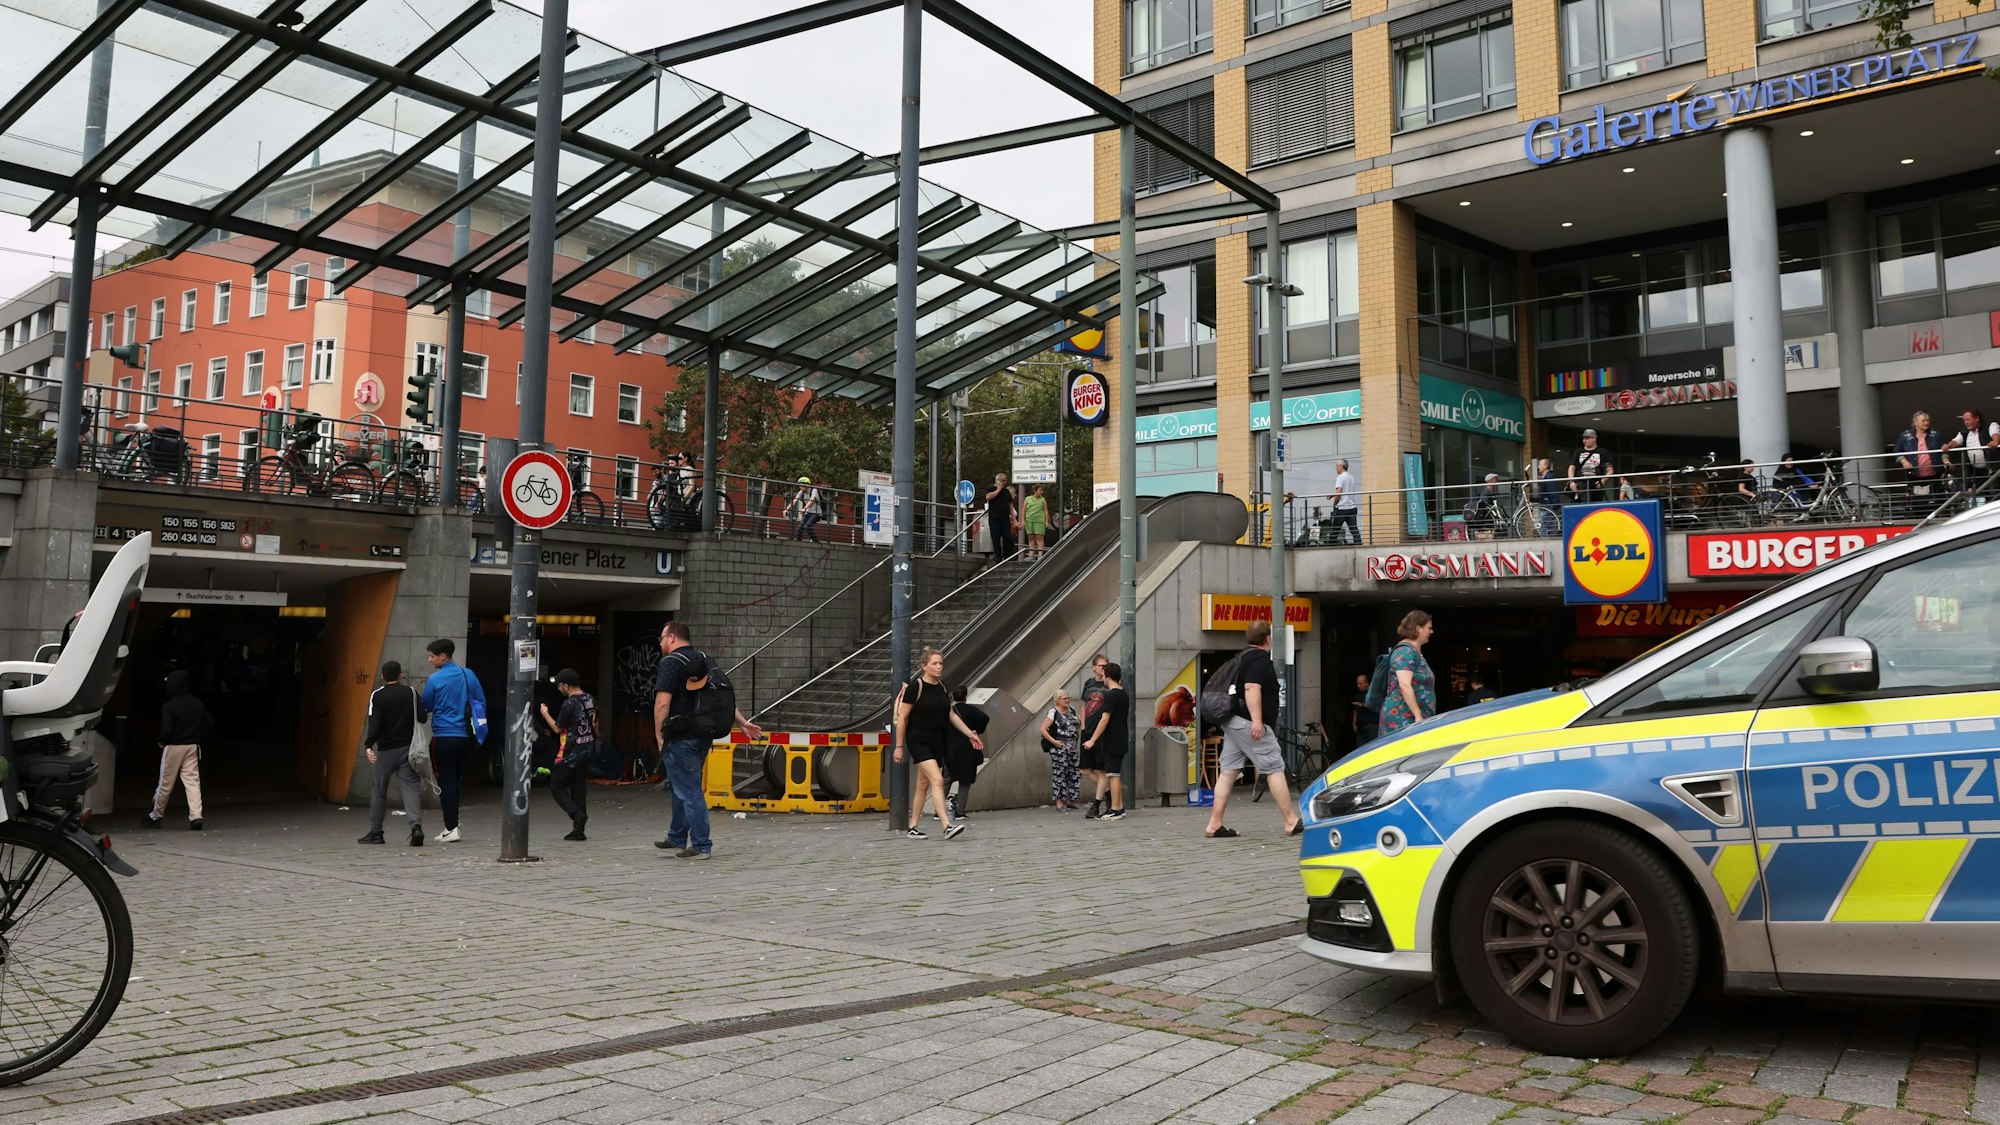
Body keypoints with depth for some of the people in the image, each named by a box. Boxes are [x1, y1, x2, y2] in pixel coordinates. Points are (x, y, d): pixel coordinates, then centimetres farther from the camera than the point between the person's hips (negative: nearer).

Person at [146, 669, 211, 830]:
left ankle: (155, 816, 25)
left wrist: (162, 742, -1)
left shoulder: (168, 707, -14)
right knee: (193, 781, 1)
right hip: (192, 746, 4)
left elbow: (166, 729, -20)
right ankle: (196, 816, -13)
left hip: (173, 746, -4)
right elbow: (210, 724, 7)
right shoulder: (197, 704, 4)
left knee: (166, 783, 8)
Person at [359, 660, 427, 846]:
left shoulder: (377, 696, -4)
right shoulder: (411, 692, 2)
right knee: (411, 787, -4)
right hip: (408, 748, 1)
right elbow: (422, 717, 1)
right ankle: (416, 826, -22)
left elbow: (374, 724, -12)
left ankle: (375, 832, 17)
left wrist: (369, 746, -12)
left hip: (386, 750, -1)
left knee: (380, 790, 10)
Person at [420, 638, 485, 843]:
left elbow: (425, 707, 1)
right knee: (456, 780, 15)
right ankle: (452, 823, 20)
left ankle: (451, 828, -3)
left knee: (446, 782, 0)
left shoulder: (435, 680, -9)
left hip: (444, 737, -5)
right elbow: (481, 703, 11)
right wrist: (476, 733, 19)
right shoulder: (468, 675, 5)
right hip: (465, 737, 5)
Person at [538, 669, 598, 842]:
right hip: (587, 751, 7)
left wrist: (545, 714, 6)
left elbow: (558, 728, -8)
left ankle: (577, 814, -15)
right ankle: (578, 830, 8)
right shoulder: (591, 700, 7)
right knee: (579, 788, 10)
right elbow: (595, 724, 16)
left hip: (570, 754, -7)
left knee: (557, 786, 5)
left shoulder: (569, 703, -17)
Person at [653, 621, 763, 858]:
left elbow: (663, 703, -19)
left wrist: (659, 735, -9)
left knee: (688, 791, -3)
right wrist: (742, 722, 16)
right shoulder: (704, 660, 14)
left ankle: (700, 846, 0)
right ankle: (677, 839, 30)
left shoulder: (671, 663, -12)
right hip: (702, 736, 9)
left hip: (680, 739, -9)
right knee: (679, 787, 21)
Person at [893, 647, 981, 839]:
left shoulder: (942, 688, 9)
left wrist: (970, 734, 13)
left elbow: (951, 715, 19)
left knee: (923, 785, 11)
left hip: (937, 742, 7)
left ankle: (912, 827, 20)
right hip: (919, 741, -7)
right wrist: (899, 746, -10)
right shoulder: (915, 687, -11)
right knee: (937, 780, -19)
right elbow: (902, 718, -9)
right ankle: (947, 827, -25)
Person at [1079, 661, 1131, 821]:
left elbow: (1105, 719, -19)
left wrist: (1092, 740, -17)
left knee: (1113, 775, -6)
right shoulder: (1124, 695, 13)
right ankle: (1119, 808, 15)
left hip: (1111, 742, -9)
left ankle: (1115, 810, -4)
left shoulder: (1110, 695, -14)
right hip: (1120, 741, 9)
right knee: (1115, 775, 13)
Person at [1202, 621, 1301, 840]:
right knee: (1275, 769, -4)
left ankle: (1214, 825, 2)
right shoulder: (1260, 658, -8)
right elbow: (1252, 688, -21)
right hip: (1248, 722, -9)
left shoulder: (1242, 657, 20)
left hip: (1232, 721, 9)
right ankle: (1292, 822, -2)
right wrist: (1257, 720, -28)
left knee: (1228, 772, 5)